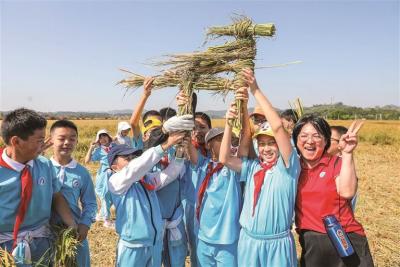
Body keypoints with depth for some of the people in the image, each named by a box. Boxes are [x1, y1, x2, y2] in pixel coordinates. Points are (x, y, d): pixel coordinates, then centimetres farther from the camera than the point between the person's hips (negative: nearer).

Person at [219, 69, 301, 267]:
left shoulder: (287, 167, -9)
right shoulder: (252, 167, 3)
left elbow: (278, 126, -21)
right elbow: (224, 159, -6)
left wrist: (256, 91, -20)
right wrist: (229, 124, -12)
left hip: (278, 244, -3)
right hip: (248, 241, 4)